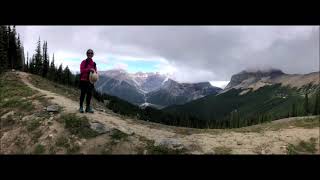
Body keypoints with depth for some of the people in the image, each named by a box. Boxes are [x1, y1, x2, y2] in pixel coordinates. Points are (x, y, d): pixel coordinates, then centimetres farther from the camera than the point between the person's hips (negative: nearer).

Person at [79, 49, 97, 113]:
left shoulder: (94, 63, 11)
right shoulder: (83, 62, -2)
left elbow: (95, 71, 15)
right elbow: (81, 70, -13)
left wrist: (95, 72, -8)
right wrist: (89, 69, -25)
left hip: (90, 81, 4)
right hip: (84, 81, -4)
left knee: (89, 94, 6)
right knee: (83, 94, 1)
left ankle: (88, 107, 15)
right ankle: (81, 107, 11)